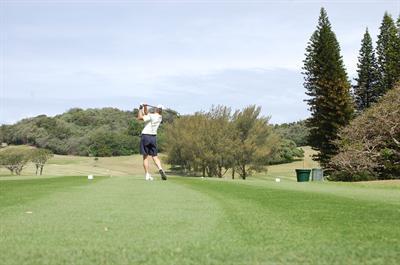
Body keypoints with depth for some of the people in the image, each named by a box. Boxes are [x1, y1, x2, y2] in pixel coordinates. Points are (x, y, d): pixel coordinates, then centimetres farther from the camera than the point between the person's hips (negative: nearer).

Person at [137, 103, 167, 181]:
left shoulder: (151, 116, -13)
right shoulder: (160, 117, 7)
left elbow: (140, 117, -17)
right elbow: (147, 115, 15)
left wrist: (140, 108, -5)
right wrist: (145, 108, 4)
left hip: (145, 136, -5)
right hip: (153, 137, 5)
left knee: (145, 157, 1)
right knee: (155, 156, 7)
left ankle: (147, 175, -4)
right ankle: (160, 169, -17)